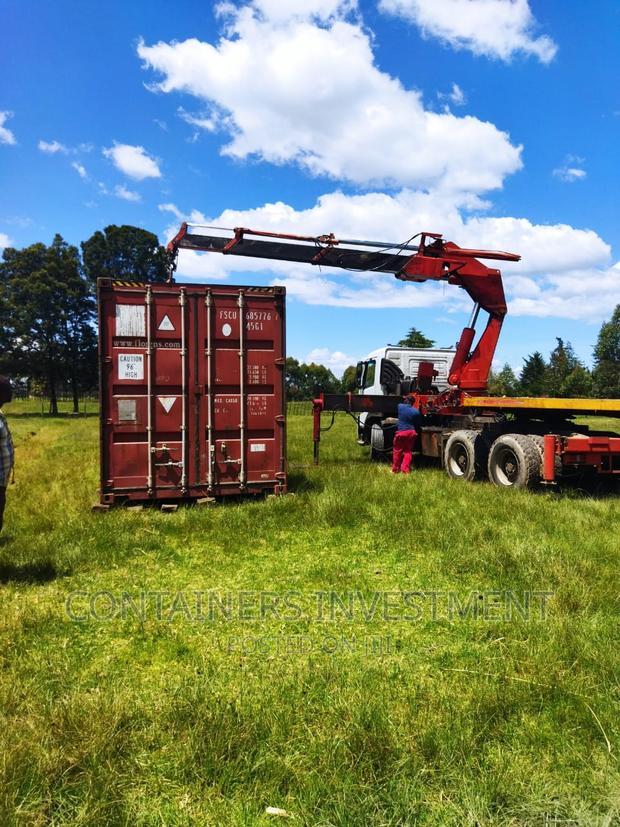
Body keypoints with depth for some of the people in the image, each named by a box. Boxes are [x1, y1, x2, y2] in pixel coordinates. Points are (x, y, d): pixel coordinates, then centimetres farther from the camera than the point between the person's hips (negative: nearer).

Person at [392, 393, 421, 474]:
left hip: (400, 432, -1)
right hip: (411, 432, 2)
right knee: (408, 452, 12)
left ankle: (395, 470, 17)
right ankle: (405, 470, 9)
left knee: (397, 451, 11)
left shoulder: (400, 406, -7)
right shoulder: (416, 411, -5)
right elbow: (417, 424, 5)